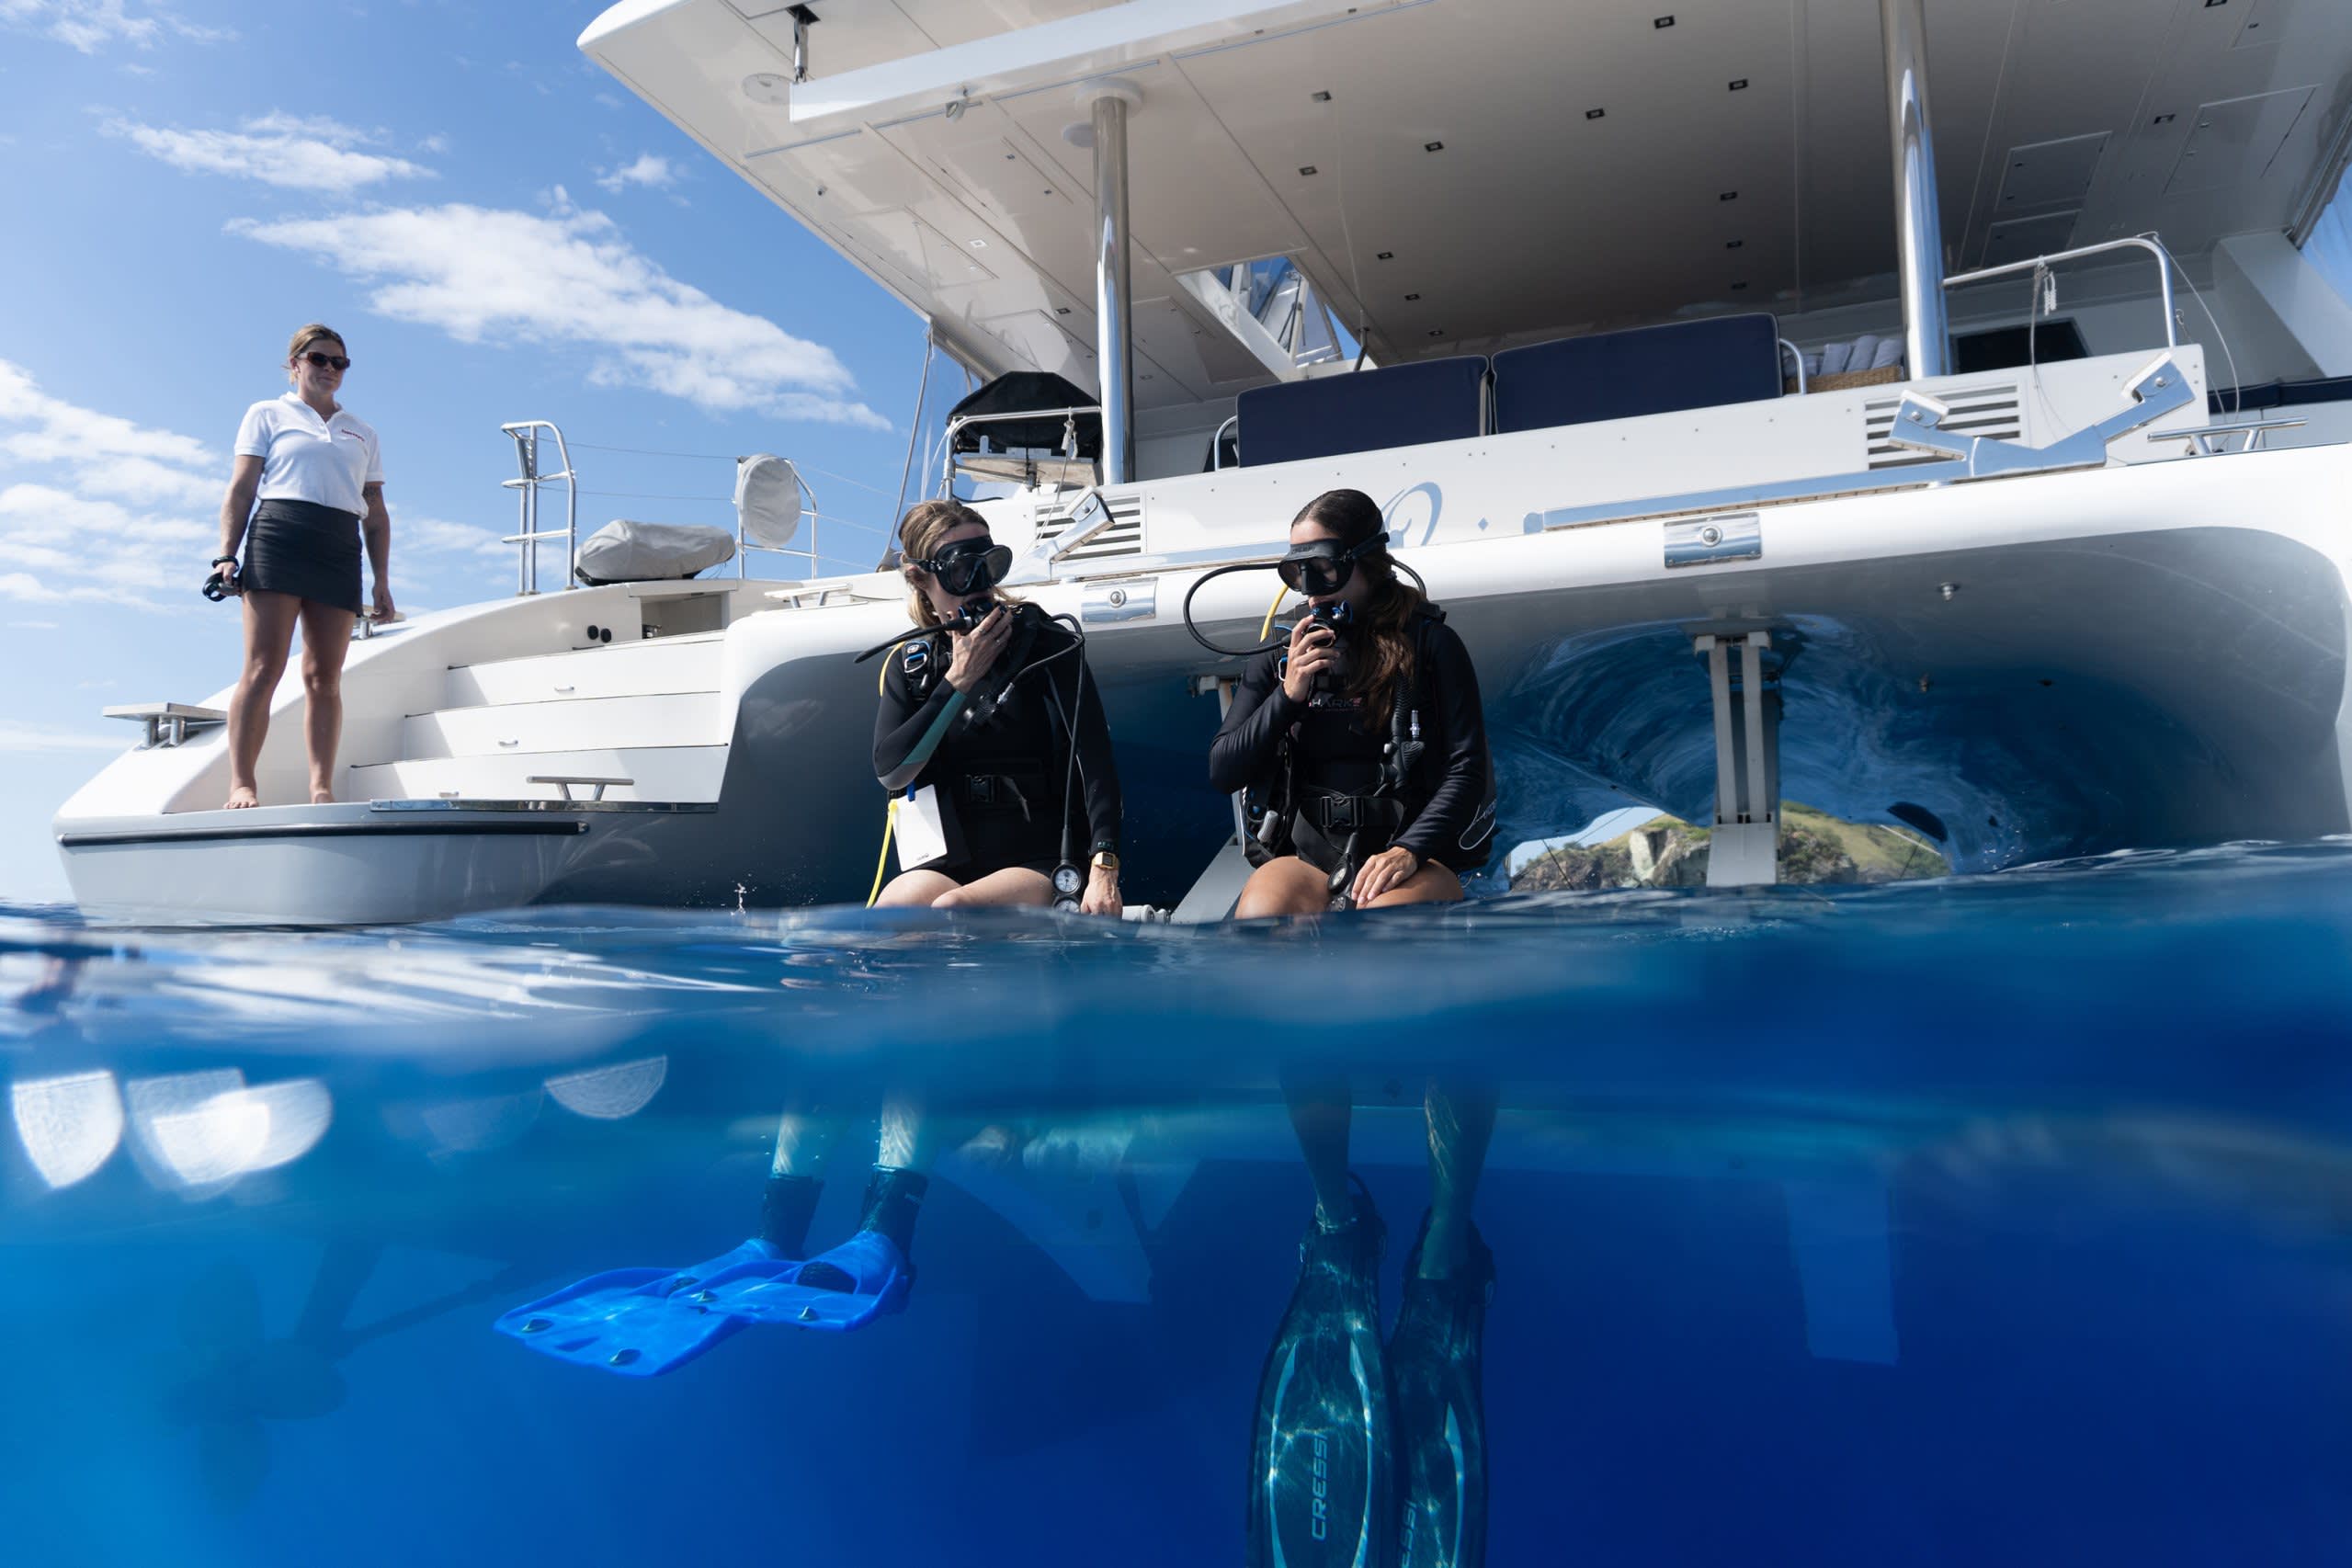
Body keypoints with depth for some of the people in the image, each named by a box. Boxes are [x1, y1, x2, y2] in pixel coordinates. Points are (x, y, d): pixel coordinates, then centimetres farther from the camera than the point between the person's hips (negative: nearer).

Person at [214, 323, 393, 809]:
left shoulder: (362, 432, 24)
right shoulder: (268, 415, 16)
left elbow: (376, 514, 19)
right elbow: (241, 490, 7)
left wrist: (382, 580, 10)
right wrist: (226, 554, -5)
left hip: (340, 551, 3)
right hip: (278, 536, -3)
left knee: (325, 677, -2)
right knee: (263, 669, -11)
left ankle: (322, 789, -5)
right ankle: (241, 783, -13)